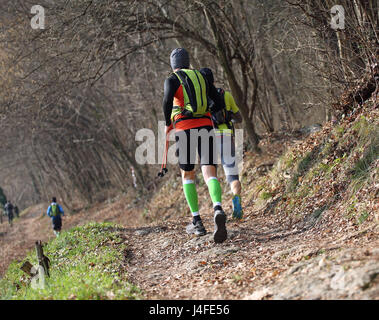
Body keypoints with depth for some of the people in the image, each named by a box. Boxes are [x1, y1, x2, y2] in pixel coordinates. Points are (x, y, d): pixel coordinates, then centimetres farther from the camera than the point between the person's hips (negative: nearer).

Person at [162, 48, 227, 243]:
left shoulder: (172, 80, 2)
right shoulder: (200, 77, 19)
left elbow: (167, 100, -15)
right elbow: (217, 97, 25)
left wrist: (168, 123, 0)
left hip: (185, 129, -3)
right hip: (205, 128, 3)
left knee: (187, 175, 15)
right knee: (210, 174, -7)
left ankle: (197, 221, 13)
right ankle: (218, 210, -36)